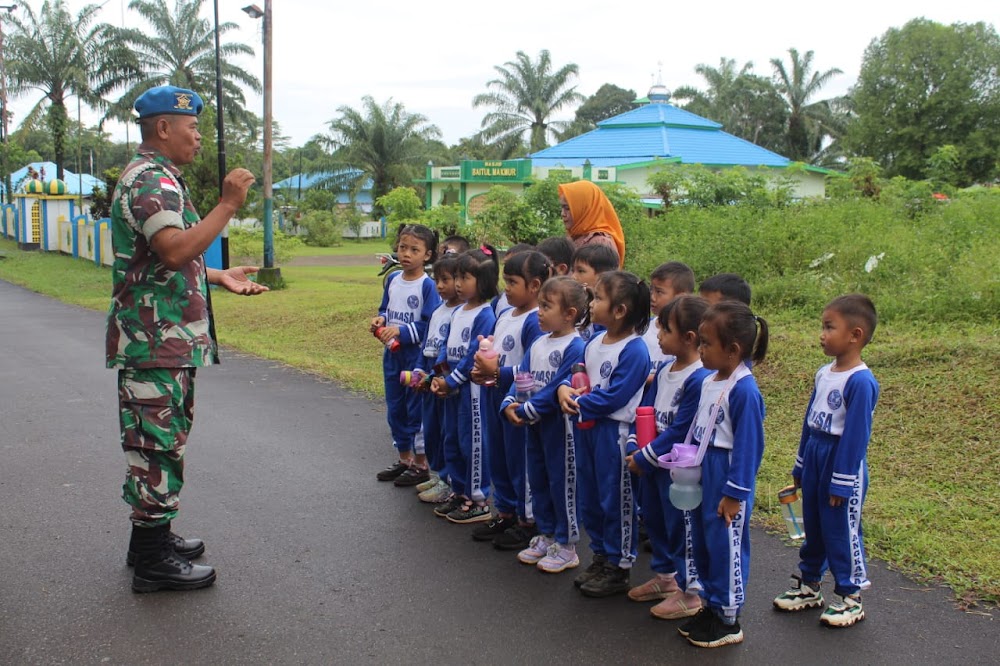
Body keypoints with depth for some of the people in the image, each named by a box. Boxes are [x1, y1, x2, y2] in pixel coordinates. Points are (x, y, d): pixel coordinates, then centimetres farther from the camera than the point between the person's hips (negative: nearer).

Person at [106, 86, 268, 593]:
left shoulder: (154, 177, 21)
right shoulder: (151, 179, -15)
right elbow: (176, 251, -30)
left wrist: (219, 278, 18)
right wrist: (228, 205, -24)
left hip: (164, 340, 11)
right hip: (156, 341, -11)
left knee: (158, 442, 17)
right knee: (158, 443, -5)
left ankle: (151, 538, 29)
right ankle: (153, 562, 3)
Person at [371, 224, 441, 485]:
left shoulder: (428, 285, -15)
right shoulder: (393, 279, 5)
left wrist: (401, 331, -21)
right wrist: (380, 321, -4)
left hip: (417, 356, -7)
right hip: (392, 354, 7)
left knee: (417, 410, 3)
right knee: (395, 409, 16)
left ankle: (421, 465, 15)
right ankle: (404, 459, 30)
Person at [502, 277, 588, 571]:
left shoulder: (575, 347, -17)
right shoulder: (538, 344, 10)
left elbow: (558, 389, -22)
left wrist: (527, 410, -21)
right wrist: (510, 403, -9)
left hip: (558, 423, -9)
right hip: (533, 423, 9)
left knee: (562, 482, 2)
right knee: (538, 480, 17)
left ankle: (566, 547, 14)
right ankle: (545, 537, 32)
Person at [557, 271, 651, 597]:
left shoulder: (634, 350, -19)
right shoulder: (594, 342, 7)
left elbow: (615, 396, -23)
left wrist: (578, 404, -17)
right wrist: (565, 388, -7)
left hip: (614, 432, -9)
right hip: (585, 428, 9)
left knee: (616, 500, 4)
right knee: (589, 499, 18)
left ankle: (618, 567, 18)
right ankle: (600, 557, 33)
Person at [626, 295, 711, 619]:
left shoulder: (700, 379, -23)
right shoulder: (664, 370, 5)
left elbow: (680, 431, -22)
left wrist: (645, 458, -17)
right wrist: (634, 448, -3)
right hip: (650, 463, 9)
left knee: (682, 526, 4)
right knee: (654, 519, 21)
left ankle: (691, 592, 19)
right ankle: (665, 577, 39)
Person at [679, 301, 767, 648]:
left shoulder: (744, 390, -21)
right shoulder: (708, 381, 5)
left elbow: (748, 446, -19)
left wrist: (734, 494, -16)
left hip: (727, 481, -9)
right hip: (702, 476, 9)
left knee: (726, 546, 4)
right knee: (702, 542, 17)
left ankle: (728, 621, 18)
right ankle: (711, 605, 33)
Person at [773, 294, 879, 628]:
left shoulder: (860, 381, -20)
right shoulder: (824, 374, 6)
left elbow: (855, 435, -19)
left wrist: (842, 484, -16)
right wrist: (800, 466, 18)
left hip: (843, 464, -8)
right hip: (815, 459, 8)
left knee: (842, 531, 4)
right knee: (813, 526, 18)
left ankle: (850, 597, 20)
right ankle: (808, 585, 33)